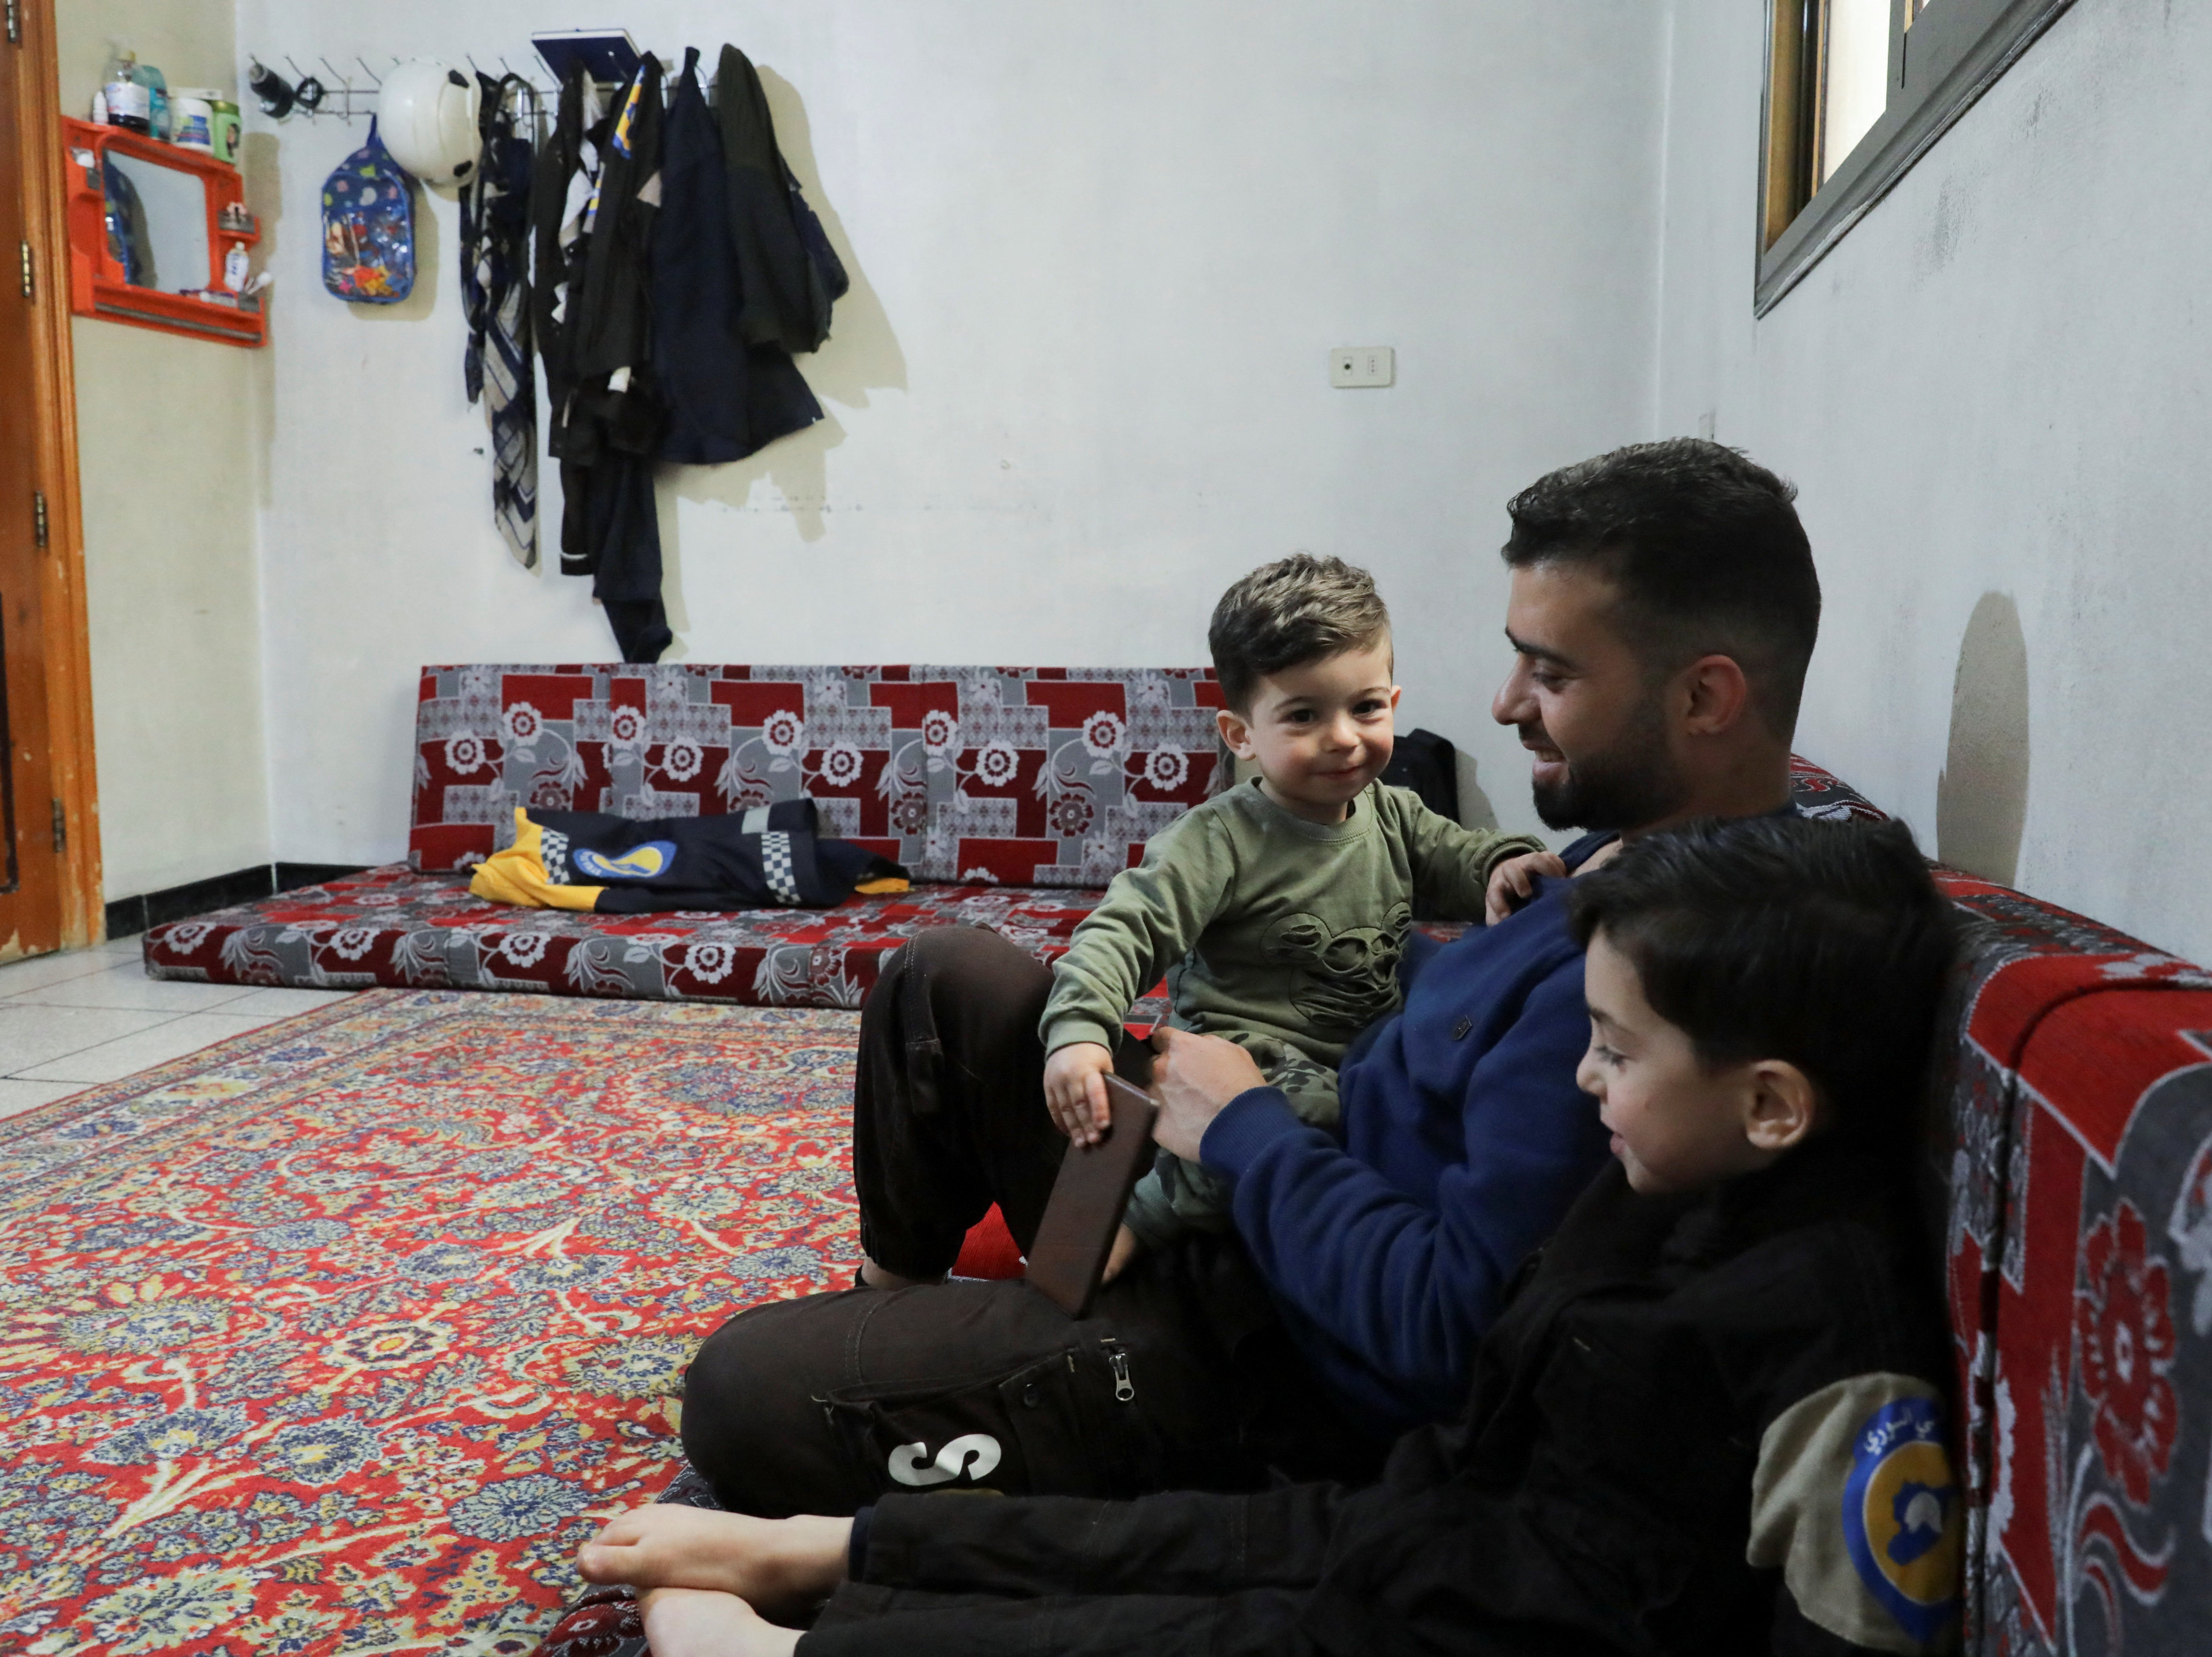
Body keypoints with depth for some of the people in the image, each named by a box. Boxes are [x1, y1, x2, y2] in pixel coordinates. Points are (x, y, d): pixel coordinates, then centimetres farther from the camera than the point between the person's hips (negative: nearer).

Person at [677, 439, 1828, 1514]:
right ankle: (900, 1288, 33)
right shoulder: (1628, 847, 2)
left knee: (740, 1392, -14)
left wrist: (1243, 1130, -16)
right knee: (948, 978, 16)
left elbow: (1447, 1330, -30)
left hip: (1296, 1371, -10)